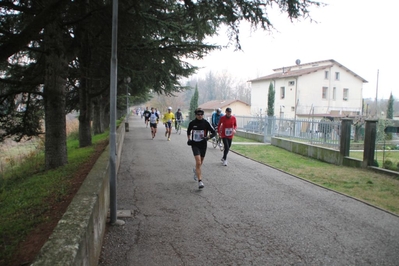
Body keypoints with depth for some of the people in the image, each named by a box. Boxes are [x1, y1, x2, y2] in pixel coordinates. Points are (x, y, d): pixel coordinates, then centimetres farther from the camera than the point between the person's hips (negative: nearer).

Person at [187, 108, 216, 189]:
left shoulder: (206, 123, -8)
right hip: (195, 145, -1)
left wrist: (208, 137, -22)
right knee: (198, 162, -16)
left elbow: (214, 132, -5)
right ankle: (200, 181, -13)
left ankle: (196, 171, 52)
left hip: (203, 145, 1)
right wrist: (188, 139, 4)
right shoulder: (192, 123, -3)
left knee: (200, 163, 17)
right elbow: (188, 131, 17)